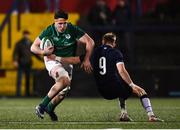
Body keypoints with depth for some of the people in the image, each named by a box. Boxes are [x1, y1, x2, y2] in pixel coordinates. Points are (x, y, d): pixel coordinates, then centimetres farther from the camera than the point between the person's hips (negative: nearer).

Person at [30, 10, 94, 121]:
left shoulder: (73, 30, -16)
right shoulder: (49, 31, -17)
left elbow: (90, 42, -9)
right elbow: (33, 47, -12)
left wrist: (86, 60, -12)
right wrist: (44, 52, -32)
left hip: (67, 62, 4)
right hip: (52, 60, -4)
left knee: (64, 91, 4)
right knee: (65, 80, -30)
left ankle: (50, 108, 33)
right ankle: (42, 106, -25)